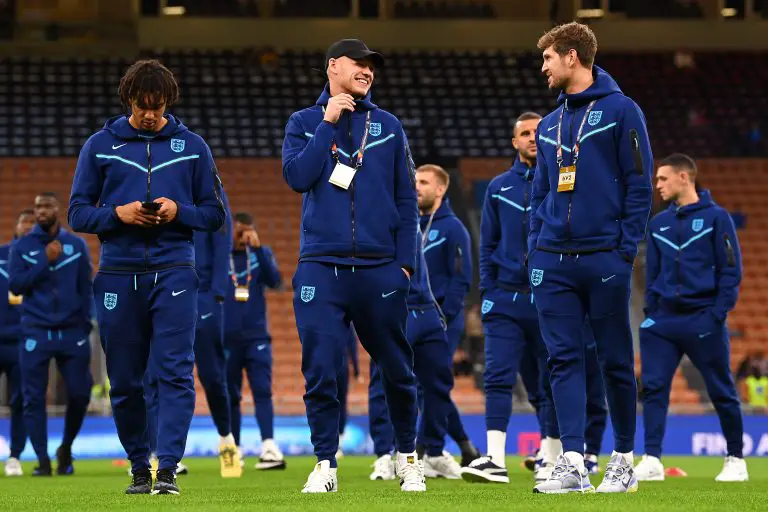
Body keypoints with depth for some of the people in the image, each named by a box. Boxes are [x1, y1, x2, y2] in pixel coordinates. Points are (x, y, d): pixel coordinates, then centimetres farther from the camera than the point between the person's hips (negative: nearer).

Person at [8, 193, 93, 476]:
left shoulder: (77, 245, 8)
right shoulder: (22, 247, 5)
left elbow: (86, 288, 10)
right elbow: (15, 285, -6)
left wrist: (86, 323, 1)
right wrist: (45, 260, -12)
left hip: (72, 331, 1)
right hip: (36, 332, -1)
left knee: (80, 394, -4)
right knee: (34, 398, -4)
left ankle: (66, 448, 19)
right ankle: (42, 460, 3)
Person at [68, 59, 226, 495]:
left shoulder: (192, 146, 9)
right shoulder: (100, 145, 8)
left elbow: (215, 214, 11)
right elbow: (78, 213, 8)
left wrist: (178, 211, -9)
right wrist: (118, 214, -10)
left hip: (174, 273, -1)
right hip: (119, 275, 1)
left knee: (175, 372, -13)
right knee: (125, 381, 4)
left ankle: (168, 468, -16)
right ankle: (139, 469, 17)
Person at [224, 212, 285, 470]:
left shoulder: (262, 253, 7)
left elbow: (275, 282, -8)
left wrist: (258, 249, -16)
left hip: (257, 337, 0)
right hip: (226, 339, 0)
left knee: (263, 391, -12)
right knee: (230, 396, 5)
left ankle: (269, 448, -21)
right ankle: (233, 451, 14)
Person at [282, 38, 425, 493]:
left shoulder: (388, 126, 11)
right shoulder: (304, 123, 10)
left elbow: (406, 199, 10)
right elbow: (297, 177, -7)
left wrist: (405, 261, 2)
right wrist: (328, 124, -5)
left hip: (380, 269, 1)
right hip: (321, 269, -1)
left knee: (398, 370, 5)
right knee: (320, 370, -6)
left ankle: (408, 458, 20)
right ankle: (326, 464, 3)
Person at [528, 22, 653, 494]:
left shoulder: (620, 111, -2)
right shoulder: (549, 125, 17)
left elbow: (639, 184, -5)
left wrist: (627, 247, -10)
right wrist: (536, 250, 9)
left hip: (604, 259, -5)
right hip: (553, 261, 5)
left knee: (616, 361, 1)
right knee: (564, 359, -2)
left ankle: (625, 460, 12)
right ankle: (572, 462, -5)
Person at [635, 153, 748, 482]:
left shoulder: (716, 217, -2)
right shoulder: (659, 223, 12)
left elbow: (731, 270, -4)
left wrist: (718, 314, -12)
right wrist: (650, 313, 6)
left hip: (703, 320, -4)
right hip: (664, 320, 4)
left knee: (722, 392, 4)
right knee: (653, 387, -8)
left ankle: (736, 460, 17)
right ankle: (652, 461, -9)